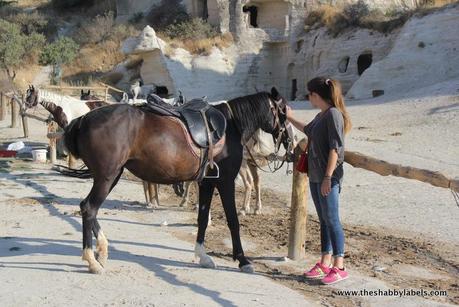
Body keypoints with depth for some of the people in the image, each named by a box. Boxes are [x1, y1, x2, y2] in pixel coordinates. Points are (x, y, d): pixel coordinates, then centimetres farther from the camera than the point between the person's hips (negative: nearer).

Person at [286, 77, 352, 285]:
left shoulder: (333, 114, -13)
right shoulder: (321, 116, 14)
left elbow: (335, 148, -19)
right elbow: (308, 131, 36)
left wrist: (328, 177, -22)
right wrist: (290, 118, 46)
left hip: (328, 178, -9)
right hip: (315, 176, 9)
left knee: (331, 220, -5)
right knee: (324, 221, 13)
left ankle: (339, 267, 2)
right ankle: (325, 263, 20)